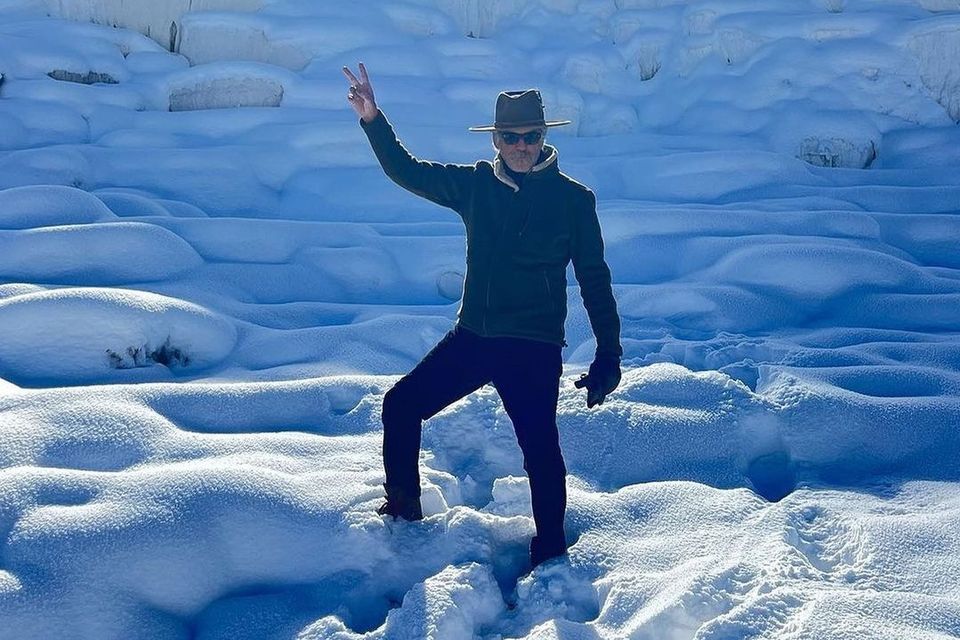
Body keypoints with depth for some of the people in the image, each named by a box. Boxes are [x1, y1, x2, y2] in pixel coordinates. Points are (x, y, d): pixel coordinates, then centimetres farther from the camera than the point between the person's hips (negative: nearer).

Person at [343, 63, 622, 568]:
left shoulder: (573, 199, -4)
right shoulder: (475, 184, 5)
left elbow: (594, 280, -2)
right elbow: (407, 172, 9)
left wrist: (608, 355, -5)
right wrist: (373, 120, -6)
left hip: (534, 349, -4)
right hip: (471, 337, 5)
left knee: (540, 448, -14)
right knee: (401, 404, 5)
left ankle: (550, 554, 6)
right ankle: (403, 509, 25)